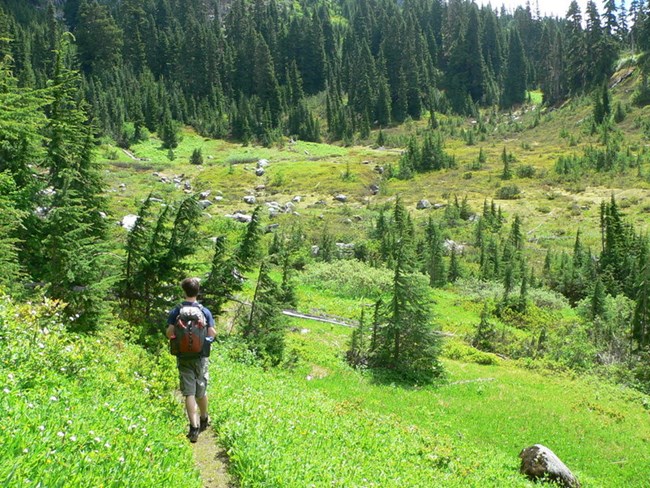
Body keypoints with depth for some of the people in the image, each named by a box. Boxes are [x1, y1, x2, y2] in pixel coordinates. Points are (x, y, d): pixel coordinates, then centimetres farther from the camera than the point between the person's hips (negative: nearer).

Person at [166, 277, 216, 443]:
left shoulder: (175, 311, -6)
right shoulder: (205, 311, -7)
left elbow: (169, 334, -8)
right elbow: (212, 334, -6)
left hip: (183, 357, -1)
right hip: (200, 356, 1)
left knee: (189, 392, 0)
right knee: (201, 390, 16)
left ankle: (194, 427, -6)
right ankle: (204, 420, 35)